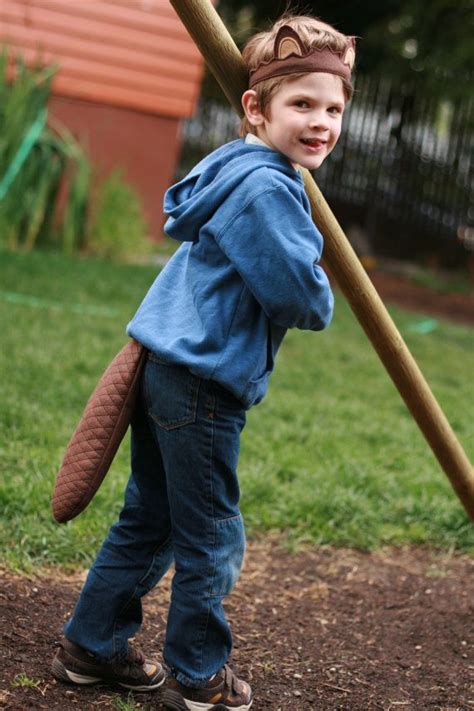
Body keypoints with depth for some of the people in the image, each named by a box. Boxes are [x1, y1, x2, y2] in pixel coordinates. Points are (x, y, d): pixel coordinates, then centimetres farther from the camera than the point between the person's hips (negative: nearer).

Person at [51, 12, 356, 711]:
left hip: (165, 370, 10)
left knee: (148, 521, 20)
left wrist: (308, 287, 13)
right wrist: (323, 300, -1)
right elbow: (299, 294, -23)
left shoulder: (241, 175, 13)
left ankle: (91, 645, 31)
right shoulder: (265, 189, -19)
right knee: (210, 539, 5)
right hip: (202, 386, -10)